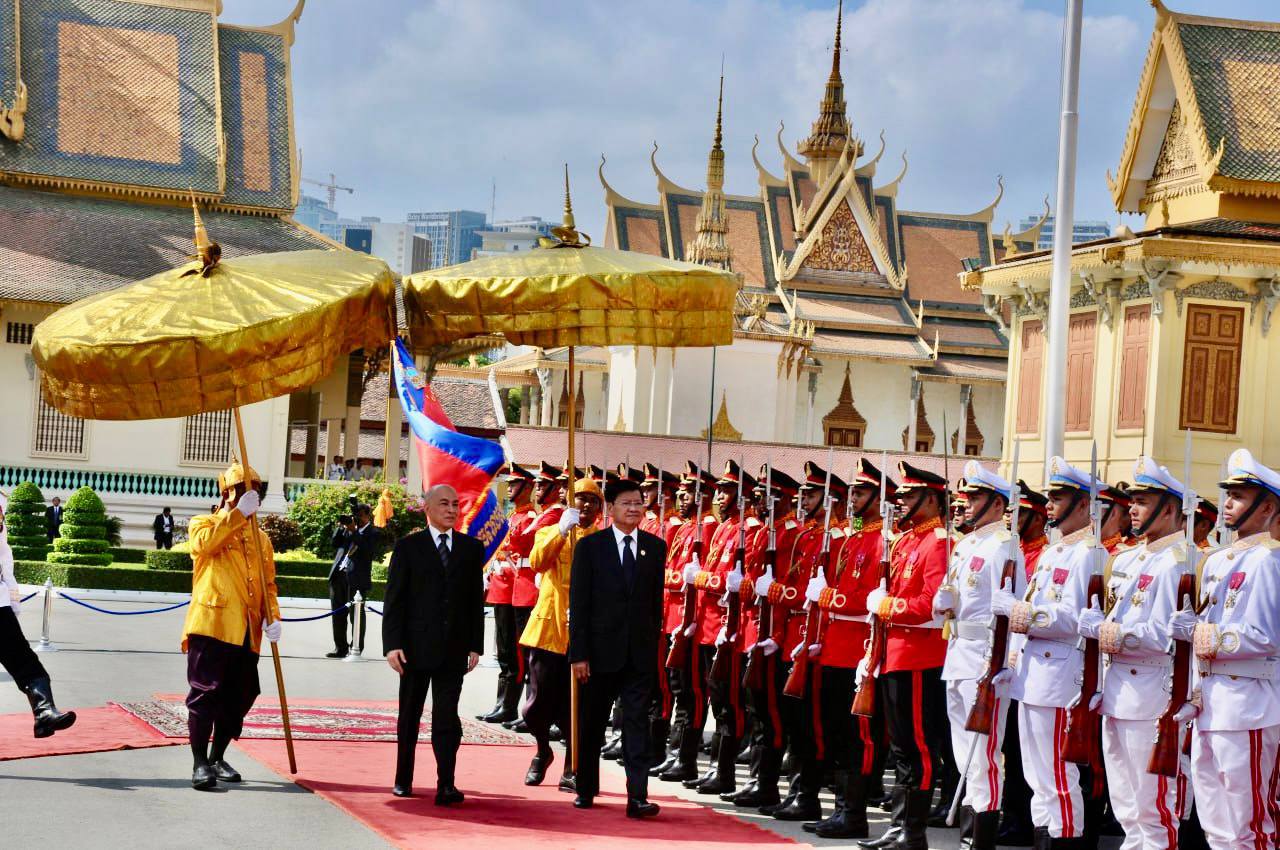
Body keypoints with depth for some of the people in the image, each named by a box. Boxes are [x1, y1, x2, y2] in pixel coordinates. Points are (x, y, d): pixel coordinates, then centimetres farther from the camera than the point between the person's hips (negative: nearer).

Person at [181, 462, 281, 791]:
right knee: (206, 692, -8)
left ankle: (217, 758, 23)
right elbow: (205, 542, -18)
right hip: (212, 624, -5)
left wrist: (272, 617, 1)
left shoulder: (260, 538, 20)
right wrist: (239, 514, -19)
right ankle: (200, 764, -4)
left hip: (247, 631, 6)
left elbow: (268, 582, 17)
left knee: (239, 697, 9)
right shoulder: (205, 524, 7)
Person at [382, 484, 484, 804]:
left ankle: (446, 785, -11)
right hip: (416, 646, -1)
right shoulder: (408, 547, 1)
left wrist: (475, 645, 3)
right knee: (409, 717, 11)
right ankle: (403, 780, 23)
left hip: (453, 649, 1)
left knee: (447, 718, -7)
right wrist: (392, 644, -10)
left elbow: (476, 599, 8)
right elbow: (394, 600, -2)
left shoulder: (471, 548, 8)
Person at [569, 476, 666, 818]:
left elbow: (657, 599, 9)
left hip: (640, 651, 1)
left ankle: (637, 796, -9)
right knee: (592, 724, 11)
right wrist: (578, 654, -8)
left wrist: (654, 642, 5)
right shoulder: (590, 546, -2)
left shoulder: (656, 547, 6)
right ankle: (586, 790, 26)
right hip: (600, 649, -1)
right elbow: (578, 603, -4)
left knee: (637, 722, -5)